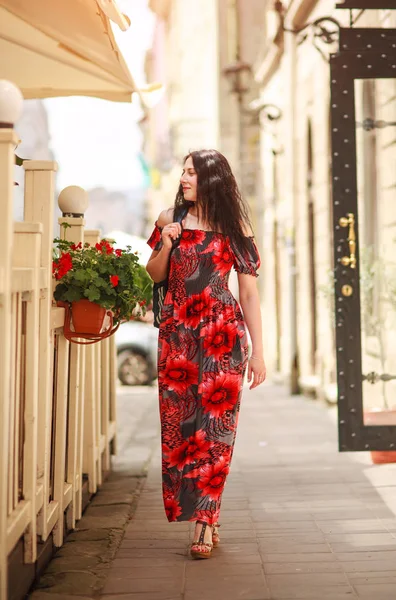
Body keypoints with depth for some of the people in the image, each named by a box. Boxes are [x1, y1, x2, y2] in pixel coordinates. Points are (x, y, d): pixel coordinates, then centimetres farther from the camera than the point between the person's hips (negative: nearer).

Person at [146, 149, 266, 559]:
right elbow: (152, 276, 14)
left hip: (222, 333, -3)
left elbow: (249, 292, 3)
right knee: (178, 424, 1)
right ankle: (207, 516, 15)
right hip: (176, 333, 3)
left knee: (215, 423, -8)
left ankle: (204, 524, -6)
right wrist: (166, 244, -6)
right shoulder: (170, 220, 10)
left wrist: (257, 352, -1)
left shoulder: (234, 227, 3)